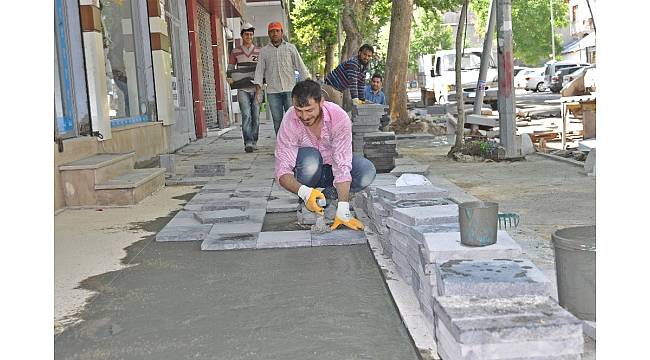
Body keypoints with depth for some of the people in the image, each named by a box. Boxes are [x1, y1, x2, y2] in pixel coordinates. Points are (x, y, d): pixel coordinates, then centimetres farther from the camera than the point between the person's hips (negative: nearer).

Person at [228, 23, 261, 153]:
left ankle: (254, 142, 13)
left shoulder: (259, 51, 11)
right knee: (246, 115, -14)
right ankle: (248, 142, -20)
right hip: (242, 89, -2)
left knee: (255, 116, 3)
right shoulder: (235, 52, 9)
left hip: (256, 88, 2)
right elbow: (230, 70, 13)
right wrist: (231, 79, -6)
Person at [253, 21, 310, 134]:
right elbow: (259, 70, 8)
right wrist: (258, 89, -2)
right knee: (277, 120, 1)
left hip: (290, 89, -1)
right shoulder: (264, 51, 11)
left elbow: (300, 66, 7)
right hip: (272, 91, 1)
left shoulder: (290, 48, 9)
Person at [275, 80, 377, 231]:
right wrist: (304, 192, -50)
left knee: (367, 172, -27)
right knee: (310, 156, -36)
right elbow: (282, 170, -29)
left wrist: (343, 211, -40)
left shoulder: (339, 117, -28)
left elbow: (343, 166, -32)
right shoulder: (289, 120, -27)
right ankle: (306, 200, -9)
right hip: (309, 171, -1)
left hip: (332, 166, 1)